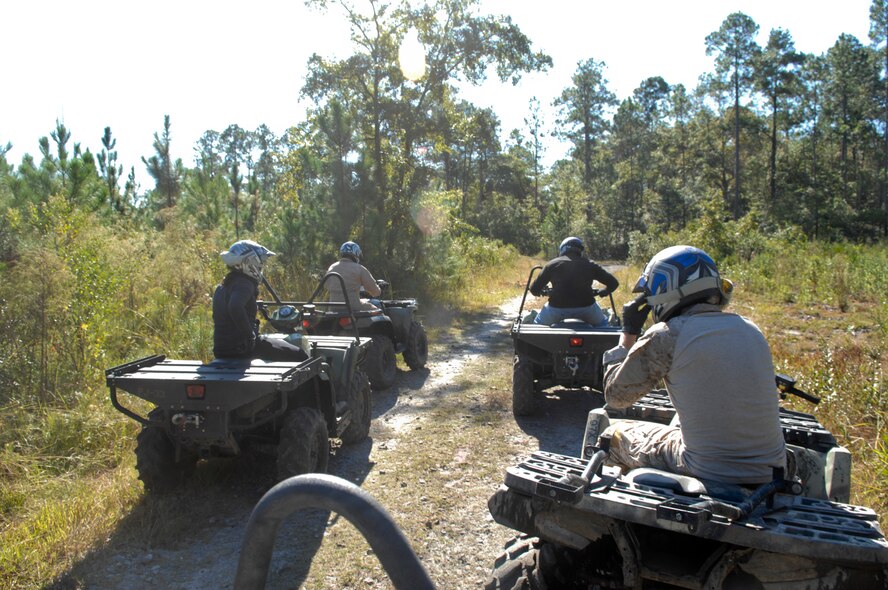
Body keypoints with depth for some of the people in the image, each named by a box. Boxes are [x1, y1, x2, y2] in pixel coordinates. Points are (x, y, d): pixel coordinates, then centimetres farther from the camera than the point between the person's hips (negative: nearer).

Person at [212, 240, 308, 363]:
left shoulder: (222, 287, 14)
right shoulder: (243, 284, -17)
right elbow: (235, 308, -36)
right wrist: (250, 334, -26)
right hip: (241, 350, -10)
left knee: (281, 342, 30)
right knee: (299, 356, -1)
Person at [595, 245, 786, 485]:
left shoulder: (667, 335, -15)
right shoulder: (750, 329, 3)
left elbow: (616, 396, -5)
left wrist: (628, 332, 2)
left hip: (709, 473, -6)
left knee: (615, 434, 14)